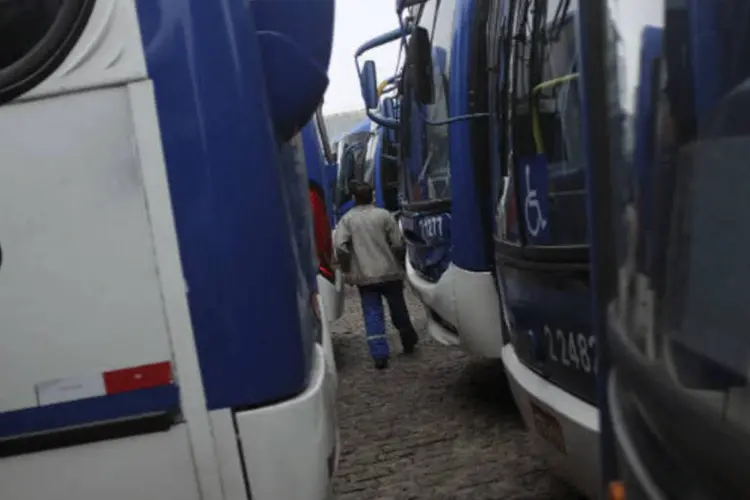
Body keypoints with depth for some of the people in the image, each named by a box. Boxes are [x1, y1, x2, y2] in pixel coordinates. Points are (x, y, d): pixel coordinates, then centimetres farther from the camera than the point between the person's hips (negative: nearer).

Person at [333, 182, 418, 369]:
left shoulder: (347, 219, -1)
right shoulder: (384, 215, -1)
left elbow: (339, 246, -10)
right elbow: (398, 244, -4)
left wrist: (347, 270, 2)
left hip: (364, 276, -1)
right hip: (389, 272, 1)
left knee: (372, 314, 2)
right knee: (398, 309, 17)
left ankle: (380, 355, -4)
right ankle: (409, 342, 35)